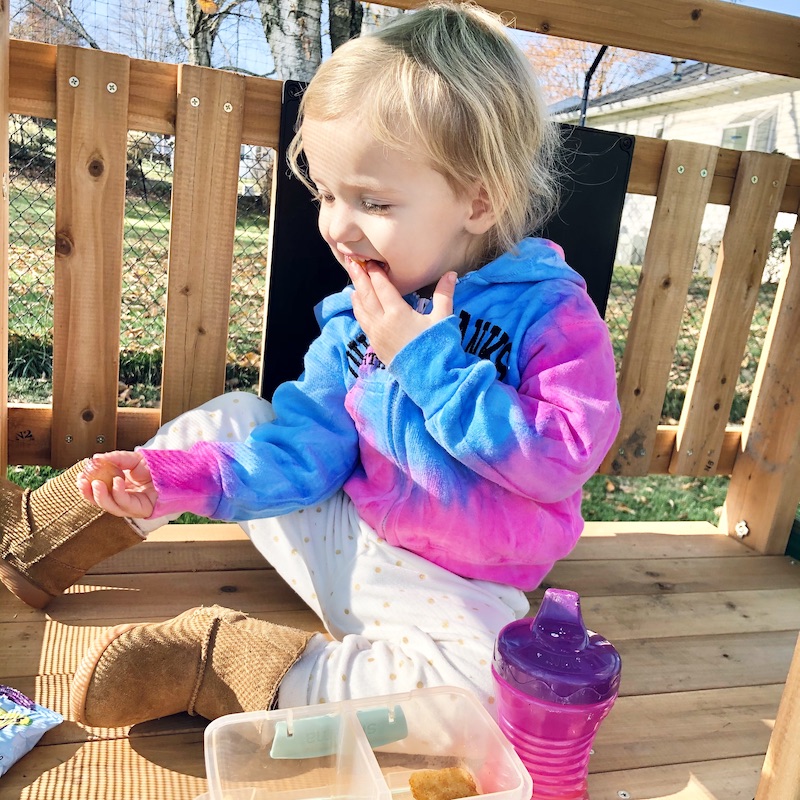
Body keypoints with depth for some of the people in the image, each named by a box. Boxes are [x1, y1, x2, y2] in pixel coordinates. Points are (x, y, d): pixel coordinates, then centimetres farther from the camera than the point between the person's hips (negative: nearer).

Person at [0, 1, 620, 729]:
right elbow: (307, 440, -4)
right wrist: (177, 478, -17)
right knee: (232, 418, 0)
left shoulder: (551, 313, -18)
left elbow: (564, 459, -26)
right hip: (342, 534, 4)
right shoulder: (363, 308, -3)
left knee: (475, 675, -35)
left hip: (450, 588, -4)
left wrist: (430, 362, -28)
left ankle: (220, 666, -21)